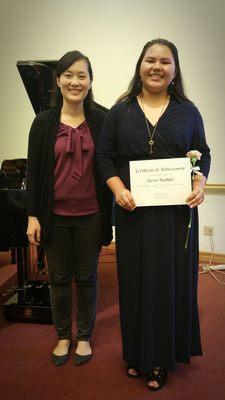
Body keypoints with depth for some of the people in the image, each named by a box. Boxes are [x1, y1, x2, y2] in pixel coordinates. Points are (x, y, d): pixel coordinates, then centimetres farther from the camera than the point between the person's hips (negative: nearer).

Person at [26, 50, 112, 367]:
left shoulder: (103, 119, -4)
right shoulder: (44, 122, -1)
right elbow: (33, 171, 0)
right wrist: (33, 216, -2)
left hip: (90, 216, -1)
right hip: (55, 216, 1)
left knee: (86, 278, 14)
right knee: (59, 278, 14)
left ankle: (84, 337, 35)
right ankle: (63, 336, 37)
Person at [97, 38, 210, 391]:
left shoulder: (188, 111, 7)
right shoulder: (120, 110, 5)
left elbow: (203, 154, 10)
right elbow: (104, 155, 4)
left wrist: (200, 183, -9)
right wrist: (118, 188, -12)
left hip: (177, 210, 1)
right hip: (134, 210, 0)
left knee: (172, 279, 6)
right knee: (135, 279, 7)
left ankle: (163, 357, 25)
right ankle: (137, 353, 27)